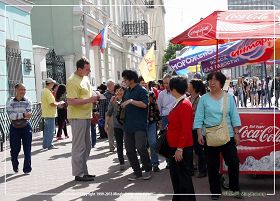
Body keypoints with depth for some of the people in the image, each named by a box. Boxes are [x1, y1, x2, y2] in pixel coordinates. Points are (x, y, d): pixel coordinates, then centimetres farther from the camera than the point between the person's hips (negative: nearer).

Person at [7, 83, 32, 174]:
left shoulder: (27, 102, 0)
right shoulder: (11, 103, -1)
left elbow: (28, 115, -12)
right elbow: (11, 115, -15)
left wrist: (16, 116, -22)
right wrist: (23, 115, -23)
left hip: (26, 127, 0)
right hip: (14, 128, 0)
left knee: (27, 149, -1)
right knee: (15, 149, 7)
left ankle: (27, 168, 7)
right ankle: (15, 166, 32)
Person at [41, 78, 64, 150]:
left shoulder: (43, 91, 13)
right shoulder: (48, 92, -18)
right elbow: (52, 104, -23)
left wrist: (57, 104, 14)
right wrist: (60, 103, -7)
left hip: (46, 114, 10)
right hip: (50, 114, -10)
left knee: (46, 130, 15)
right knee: (51, 130, -2)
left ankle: (45, 145, 21)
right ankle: (50, 145, 2)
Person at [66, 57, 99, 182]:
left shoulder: (85, 78, 14)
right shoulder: (72, 81, -15)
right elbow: (71, 101, -21)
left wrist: (94, 97, 7)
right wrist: (89, 100, -22)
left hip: (86, 116, 9)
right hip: (77, 117, -9)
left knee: (87, 146, 15)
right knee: (79, 147, -2)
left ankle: (84, 171, 25)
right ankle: (79, 174, 7)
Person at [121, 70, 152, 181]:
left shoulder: (141, 90, -6)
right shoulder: (127, 92, 16)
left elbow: (144, 104, -18)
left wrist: (131, 101, -20)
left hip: (139, 125, -8)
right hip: (128, 125, 8)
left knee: (141, 148, -11)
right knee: (129, 150, 7)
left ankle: (147, 170, 9)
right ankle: (137, 171, 18)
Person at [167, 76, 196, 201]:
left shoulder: (184, 105, -19)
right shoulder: (178, 103, 10)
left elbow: (186, 129, -22)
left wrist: (180, 149, -22)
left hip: (182, 149, -10)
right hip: (174, 147, 10)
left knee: (184, 177, 1)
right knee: (175, 175, 19)